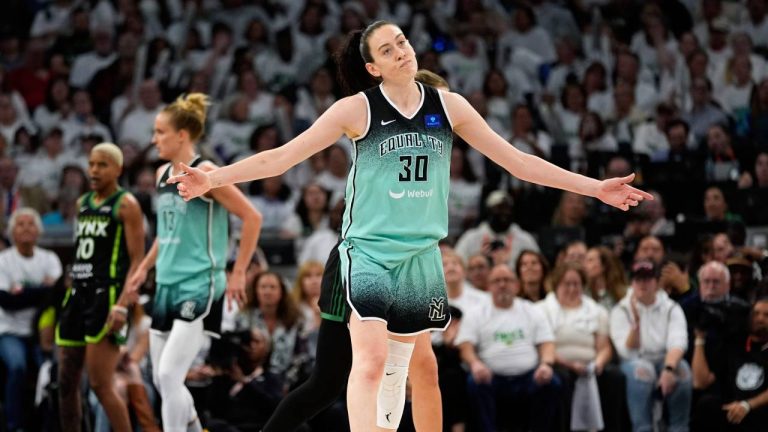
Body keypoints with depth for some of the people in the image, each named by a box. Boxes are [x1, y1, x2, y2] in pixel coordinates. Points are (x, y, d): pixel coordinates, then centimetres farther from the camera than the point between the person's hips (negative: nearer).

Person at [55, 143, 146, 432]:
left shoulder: (126, 205, -5)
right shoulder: (82, 204, 18)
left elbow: (138, 260, -11)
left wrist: (123, 305, -21)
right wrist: (72, 295, 17)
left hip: (108, 296, -8)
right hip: (78, 293, 8)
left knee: (100, 384, -11)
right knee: (66, 382, 6)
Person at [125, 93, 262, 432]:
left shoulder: (204, 174, -12)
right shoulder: (163, 174, 12)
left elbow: (252, 217, -13)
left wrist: (238, 273, -12)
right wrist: (144, 268, 21)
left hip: (199, 287, -8)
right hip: (167, 286, 8)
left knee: (169, 375, -16)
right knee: (162, 379, 10)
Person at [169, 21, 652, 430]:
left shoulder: (448, 106, 2)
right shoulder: (358, 109, -7)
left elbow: (516, 160, 7)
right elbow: (281, 157, -5)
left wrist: (595, 187, 5)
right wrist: (213, 178, -13)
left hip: (422, 255, 4)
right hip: (368, 250, -4)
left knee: (407, 364, 11)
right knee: (371, 360, -19)